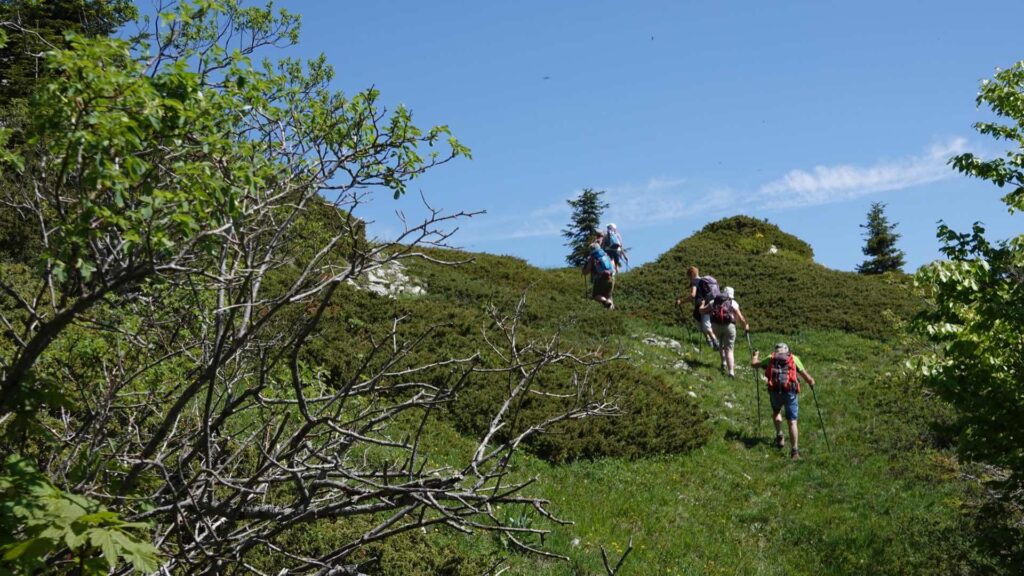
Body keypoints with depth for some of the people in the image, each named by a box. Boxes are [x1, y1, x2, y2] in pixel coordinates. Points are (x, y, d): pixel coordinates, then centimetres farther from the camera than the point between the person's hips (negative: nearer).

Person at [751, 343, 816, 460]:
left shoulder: (771, 358, 18)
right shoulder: (793, 358, 16)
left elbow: (753, 363, 23)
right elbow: (806, 376, 14)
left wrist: (756, 355, 44)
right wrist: (811, 382, 36)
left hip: (775, 391, 2)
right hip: (790, 392, -1)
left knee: (776, 412, 33)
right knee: (792, 422, 2)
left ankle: (779, 436, 22)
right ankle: (794, 451, -5)